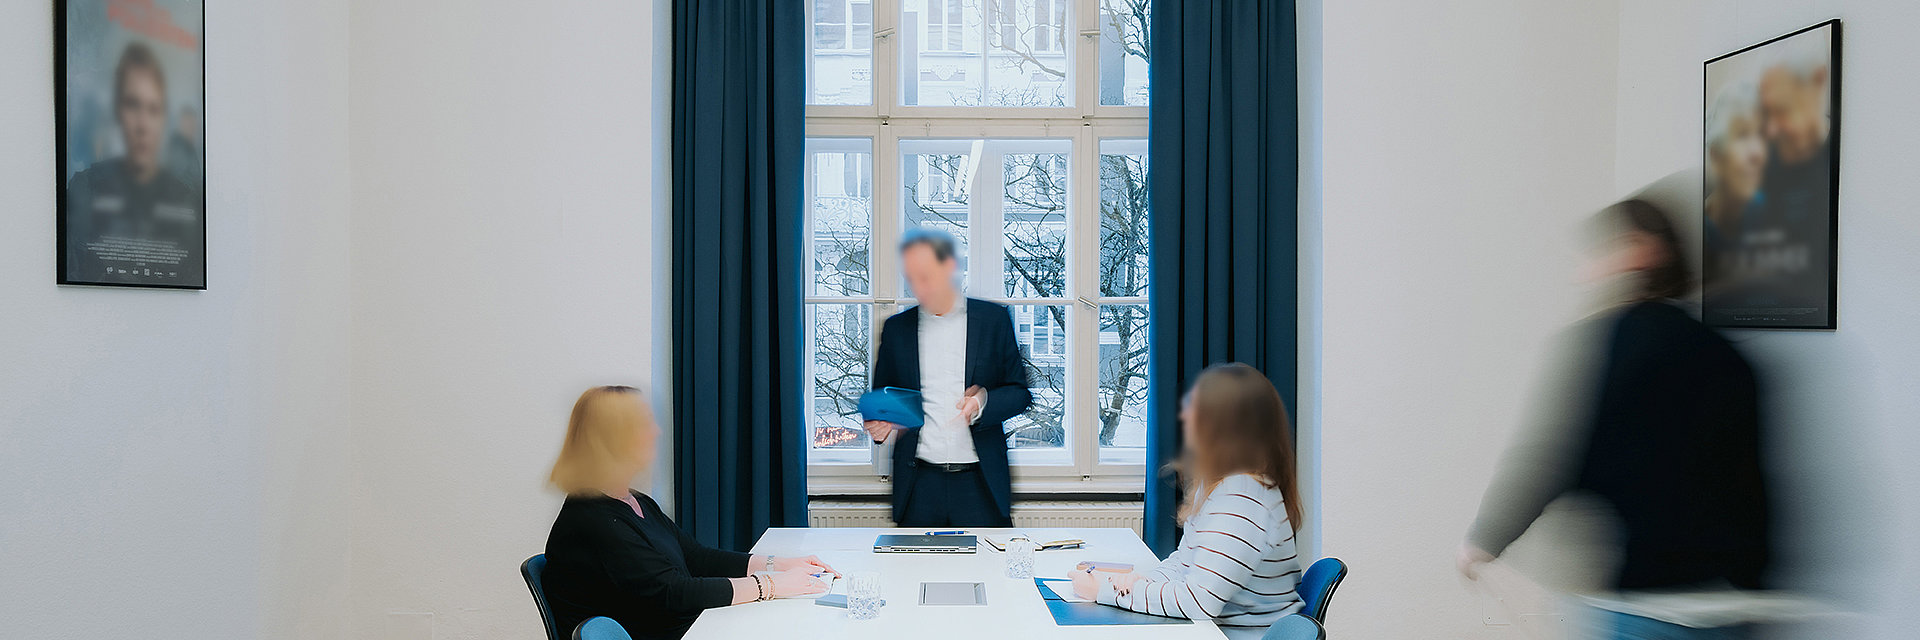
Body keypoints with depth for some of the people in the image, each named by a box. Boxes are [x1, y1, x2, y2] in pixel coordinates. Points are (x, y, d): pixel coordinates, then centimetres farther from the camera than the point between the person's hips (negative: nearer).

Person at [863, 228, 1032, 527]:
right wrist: (880, 424, -6)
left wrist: (983, 402, -15)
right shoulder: (896, 328, 10)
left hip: (980, 481, -1)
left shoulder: (993, 318, 4)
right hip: (918, 485, 2)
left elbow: (1019, 392, 6)